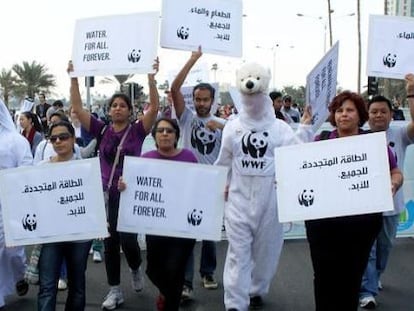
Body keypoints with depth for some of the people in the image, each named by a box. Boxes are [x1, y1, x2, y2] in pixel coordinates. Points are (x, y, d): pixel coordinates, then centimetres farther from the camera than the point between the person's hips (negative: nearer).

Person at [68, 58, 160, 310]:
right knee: (110, 242, 8)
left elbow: (154, 107, -14)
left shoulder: (137, 131, -2)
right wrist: (74, 78, -6)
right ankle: (115, 291, 21)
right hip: (106, 193, 3)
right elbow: (77, 108, 0)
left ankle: (136, 268, 30)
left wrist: (151, 77, -21)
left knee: (128, 240, -6)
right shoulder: (102, 130, 4)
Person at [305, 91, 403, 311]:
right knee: (324, 276, 5)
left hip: (362, 221, 0)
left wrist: (393, 185, -14)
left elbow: (396, 173, 7)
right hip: (323, 221, 0)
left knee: (352, 276, 11)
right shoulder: (320, 141, 3)